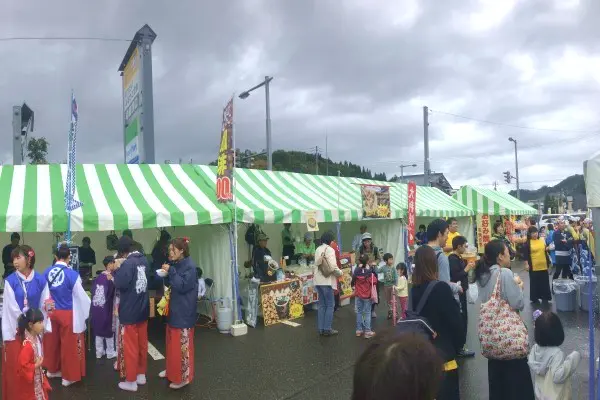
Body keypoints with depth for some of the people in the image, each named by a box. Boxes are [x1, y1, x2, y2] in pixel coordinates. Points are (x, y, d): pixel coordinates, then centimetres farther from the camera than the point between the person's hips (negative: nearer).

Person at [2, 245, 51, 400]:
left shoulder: (40, 280, -3)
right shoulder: (10, 281, -7)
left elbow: (44, 305, 0)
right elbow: (12, 309, -10)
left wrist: (48, 306, -22)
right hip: (15, 329, -1)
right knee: (14, 366, 4)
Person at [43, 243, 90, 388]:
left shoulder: (47, 272, -6)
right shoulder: (72, 274, -20)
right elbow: (81, 296, -11)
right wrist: (89, 306, 7)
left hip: (51, 312, 5)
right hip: (68, 314, -5)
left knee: (52, 342, 22)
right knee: (69, 345, 8)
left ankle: (52, 369, 40)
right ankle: (68, 376, 19)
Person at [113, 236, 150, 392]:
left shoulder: (128, 263, -22)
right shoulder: (144, 259, 2)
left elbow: (119, 284, -22)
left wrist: (117, 270, -7)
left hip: (129, 311, -7)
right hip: (143, 309, 7)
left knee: (130, 347, 6)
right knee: (142, 344, 17)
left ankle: (131, 381, 17)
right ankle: (141, 375, 30)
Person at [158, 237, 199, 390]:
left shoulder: (189, 266, -17)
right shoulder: (176, 264, 9)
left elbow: (183, 286, -24)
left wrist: (170, 272, -24)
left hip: (183, 312, -9)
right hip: (173, 308, 9)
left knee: (182, 344, -1)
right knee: (172, 342, 19)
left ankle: (183, 377, 11)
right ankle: (172, 370, 35)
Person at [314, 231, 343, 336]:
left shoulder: (318, 249, 12)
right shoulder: (329, 249, -12)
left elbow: (317, 263, 11)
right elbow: (333, 266, -19)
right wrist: (340, 273, -2)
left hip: (318, 281, 7)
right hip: (327, 281, -7)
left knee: (322, 305, 12)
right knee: (329, 305, 1)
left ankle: (321, 329, 14)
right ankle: (327, 329, 3)